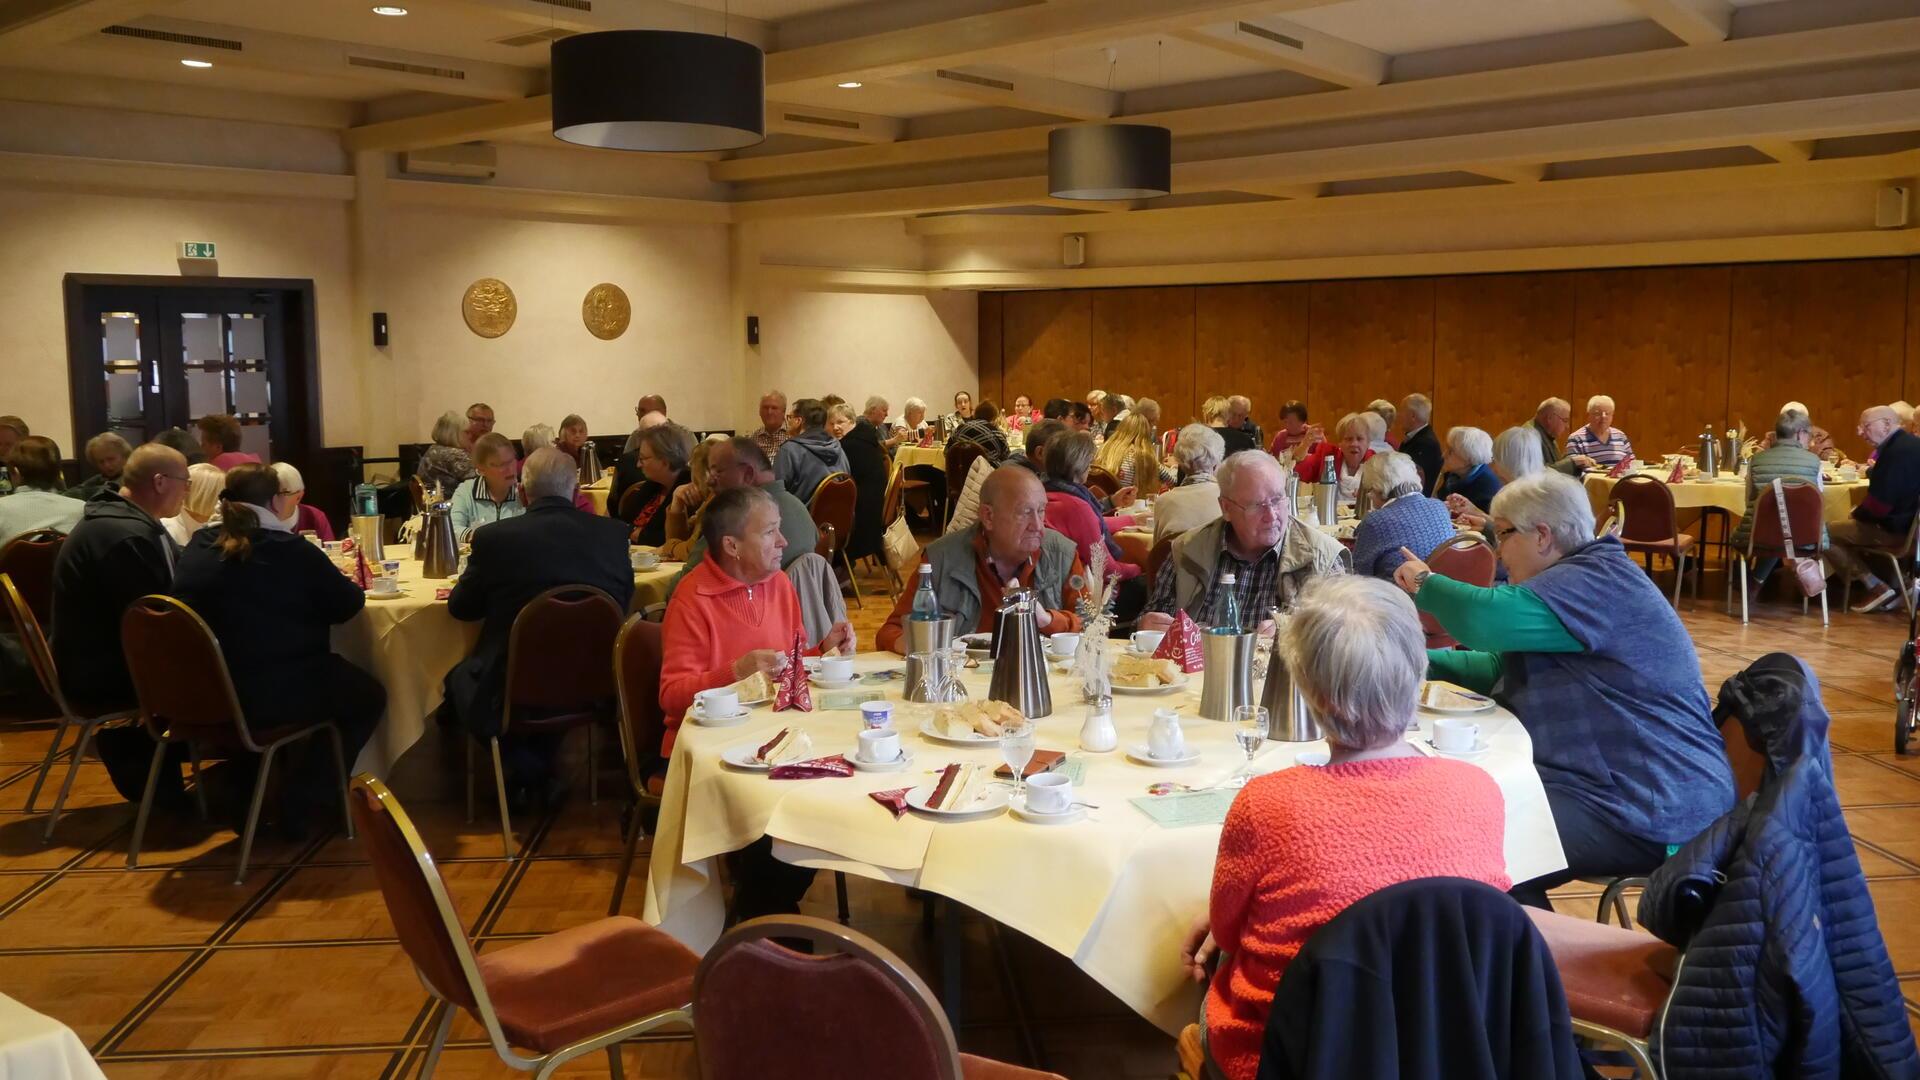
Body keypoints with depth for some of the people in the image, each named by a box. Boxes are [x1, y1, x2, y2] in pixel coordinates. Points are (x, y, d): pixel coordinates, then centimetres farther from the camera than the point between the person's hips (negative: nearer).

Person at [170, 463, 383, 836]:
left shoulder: (198, 546, 3)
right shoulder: (291, 551, -15)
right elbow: (348, 605, -4)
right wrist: (350, 584, 18)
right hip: (275, 695, -7)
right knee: (369, 695, 18)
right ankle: (303, 806, 15)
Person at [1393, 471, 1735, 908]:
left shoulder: (1597, 582, -15)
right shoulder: (1576, 582, 19)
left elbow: (1487, 618, -27)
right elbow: (1502, 666, 24)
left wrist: (1425, 584, -8)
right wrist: (1424, 661, 10)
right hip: (1630, 787, 11)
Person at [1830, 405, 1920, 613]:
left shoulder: (1897, 451, -22)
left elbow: (1878, 504, -23)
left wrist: (1856, 514, -5)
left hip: (1898, 529, -10)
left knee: (1826, 533, -5)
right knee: (1850, 526, 29)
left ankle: (1877, 588, -1)